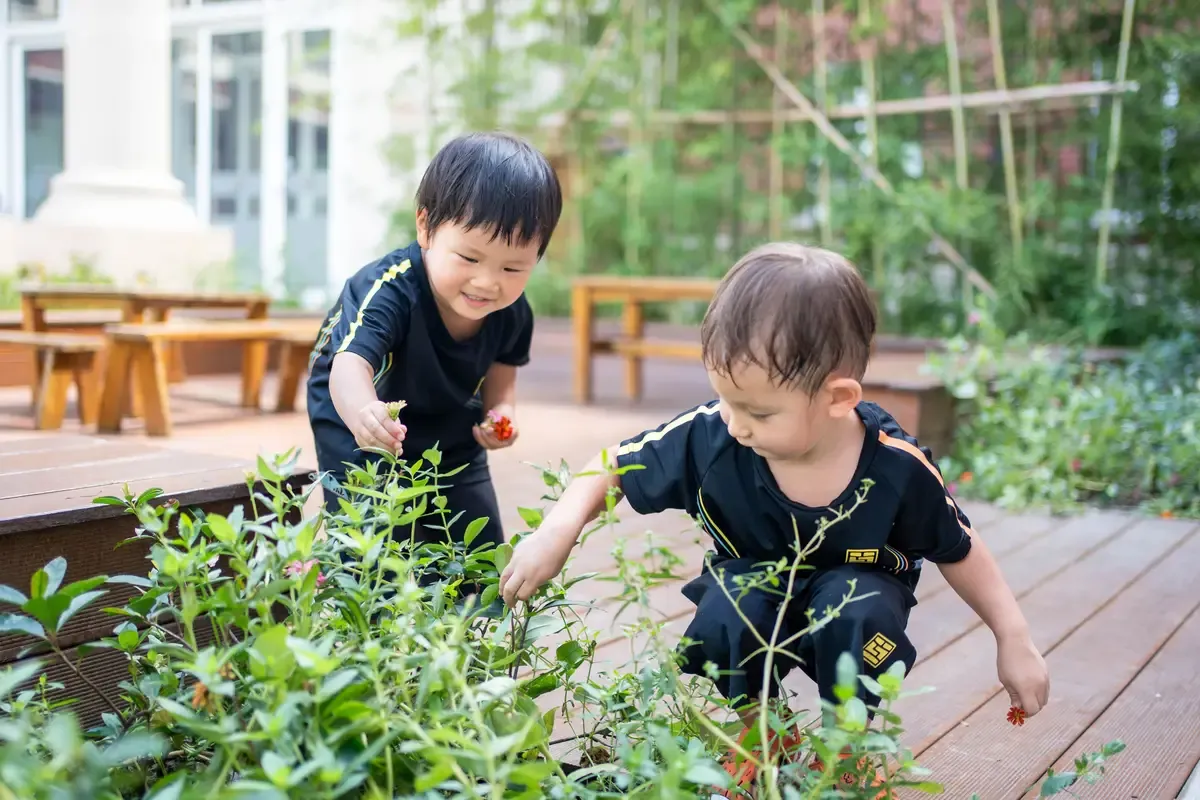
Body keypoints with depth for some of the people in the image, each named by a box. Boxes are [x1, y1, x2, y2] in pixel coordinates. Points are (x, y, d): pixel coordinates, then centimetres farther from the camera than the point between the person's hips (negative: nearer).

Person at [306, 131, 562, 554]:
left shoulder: (512, 311, -17)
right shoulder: (389, 289, -35)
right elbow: (350, 364, -52)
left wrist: (502, 407, -13)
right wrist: (363, 413, -74)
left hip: (454, 441, 5)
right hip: (364, 441, -5)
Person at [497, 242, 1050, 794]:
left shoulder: (897, 467, -27)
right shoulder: (708, 437, -28)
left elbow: (958, 550, -9)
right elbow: (609, 469, -14)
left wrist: (1014, 640, -6)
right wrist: (558, 530, -31)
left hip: (854, 598, -1)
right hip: (755, 590, 1)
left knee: (859, 612, -35)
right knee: (724, 617, -32)